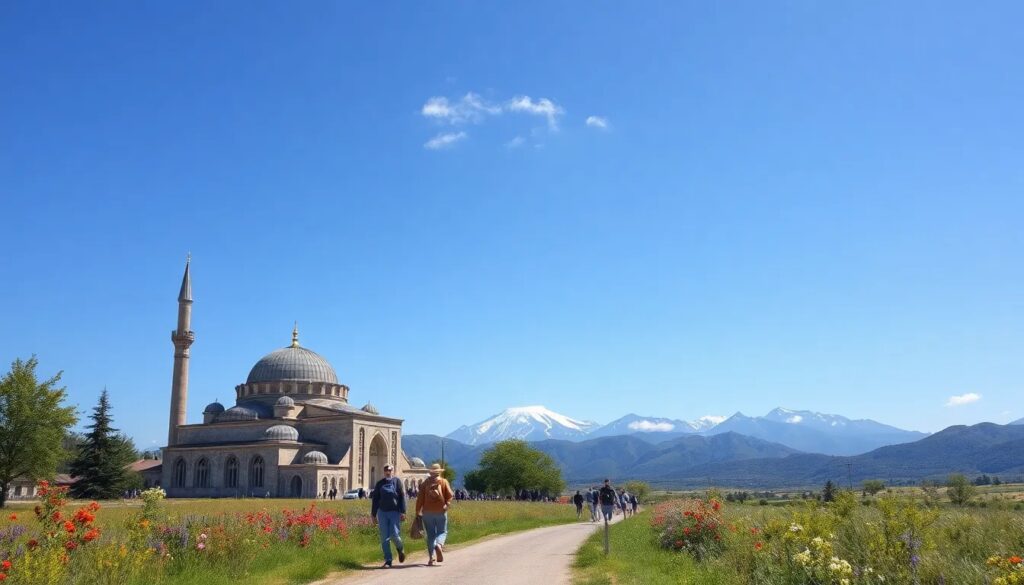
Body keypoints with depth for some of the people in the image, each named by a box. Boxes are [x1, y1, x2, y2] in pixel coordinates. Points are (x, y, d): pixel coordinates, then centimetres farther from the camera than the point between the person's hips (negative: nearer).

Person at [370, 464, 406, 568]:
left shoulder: (397, 481, 4)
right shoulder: (380, 483, 11)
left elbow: (402, 497, -1)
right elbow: (375, 499, 14)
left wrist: (403, 512, -8)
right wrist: (373, 515, 11)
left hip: (394, 512, -3)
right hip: (382, 512, 3)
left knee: (394, 535, -9)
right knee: (384, 538, 0)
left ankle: (400, 549, 24)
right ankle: (388, 561, 6)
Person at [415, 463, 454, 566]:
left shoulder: (425, 483, 7)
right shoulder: (444, 482, 4)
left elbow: (420, 498, 4)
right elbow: (450, 495, -10)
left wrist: (418, 511, 7)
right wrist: (446, 504, -10)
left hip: (427, 512, 2)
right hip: (441, 511, -2)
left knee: (430, 534, 8)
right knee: (442, 532, 7)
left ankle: (431, 557, 2)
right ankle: (439, 545, -24)